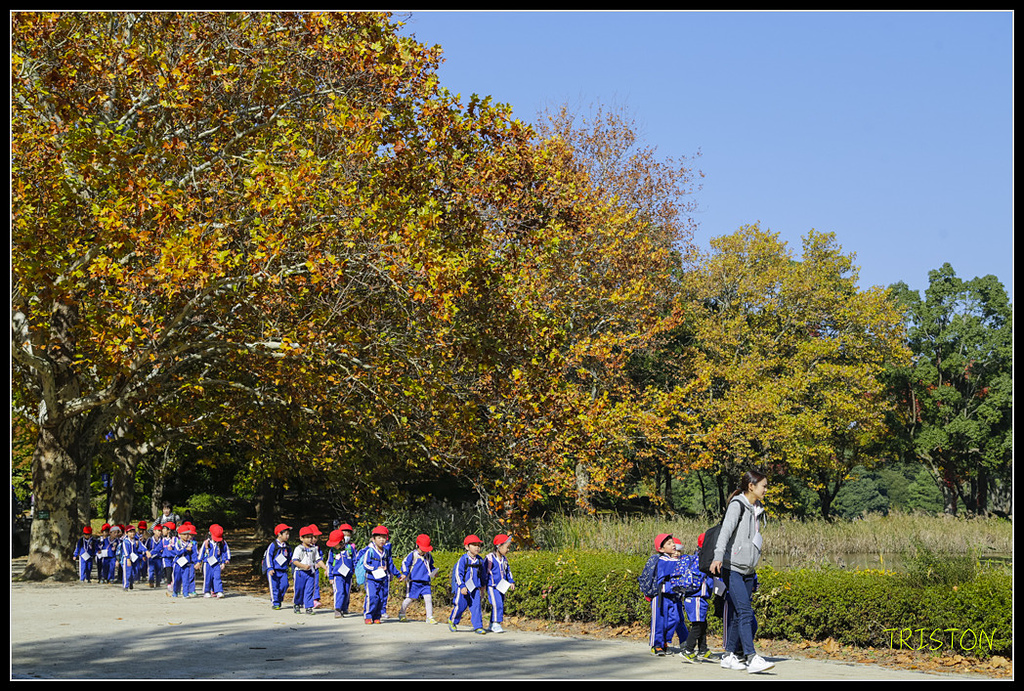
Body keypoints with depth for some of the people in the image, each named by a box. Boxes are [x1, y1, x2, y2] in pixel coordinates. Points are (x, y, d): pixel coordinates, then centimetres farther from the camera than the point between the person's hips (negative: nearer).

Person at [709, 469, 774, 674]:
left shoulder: (756, 509, 17)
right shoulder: (737, 505, -8)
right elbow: (726, 530, -23)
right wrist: (719, 556, -37)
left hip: (748, 570, 8)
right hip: (732, 568, -8)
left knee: (737, 614, 8)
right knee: (744, 612, -16)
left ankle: (729, 655, 15)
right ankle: (751, 658, -22)